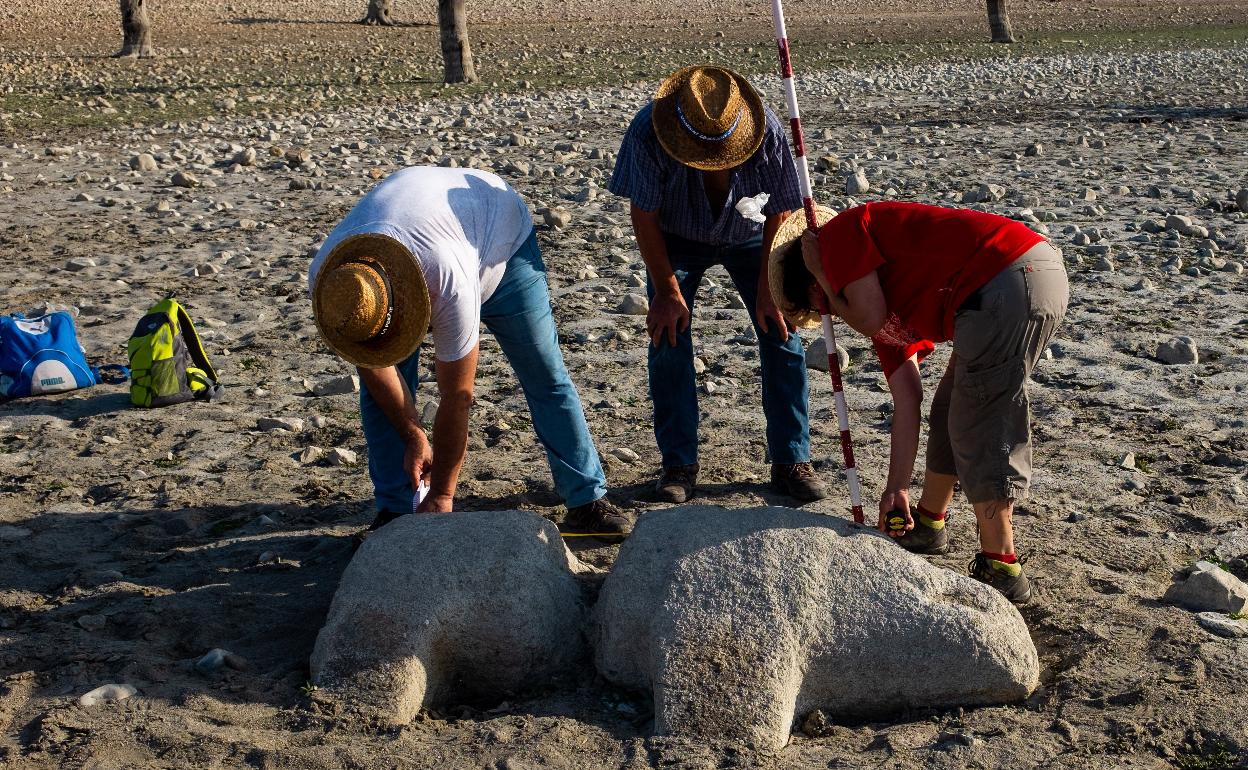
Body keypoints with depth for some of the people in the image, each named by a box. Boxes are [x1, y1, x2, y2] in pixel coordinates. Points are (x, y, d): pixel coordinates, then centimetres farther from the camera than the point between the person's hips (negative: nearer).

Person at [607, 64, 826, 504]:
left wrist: (768, 290, -17)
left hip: (748, 236, 1)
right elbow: (644, 216, -21)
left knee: (781, 332, -8)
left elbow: (778, 213, -18)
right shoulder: (648, 132, -33)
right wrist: (668, 290, -17)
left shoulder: (766, 130, -31)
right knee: (668, 337, -11)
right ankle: (679, 463, 1)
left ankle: (790, 461, 2)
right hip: (677, 239, 0)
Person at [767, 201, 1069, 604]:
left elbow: (870, 319, -7)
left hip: (1003, 286, -10)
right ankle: (927, 523, 42)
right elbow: (907, 399, 20)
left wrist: (822, 275, 11)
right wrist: (897, 488, 18)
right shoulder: (889, 305, 26)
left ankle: (1001, 569, 7)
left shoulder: (841, 231, 6)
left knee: (979, 430, -1)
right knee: (951, 412, 23)